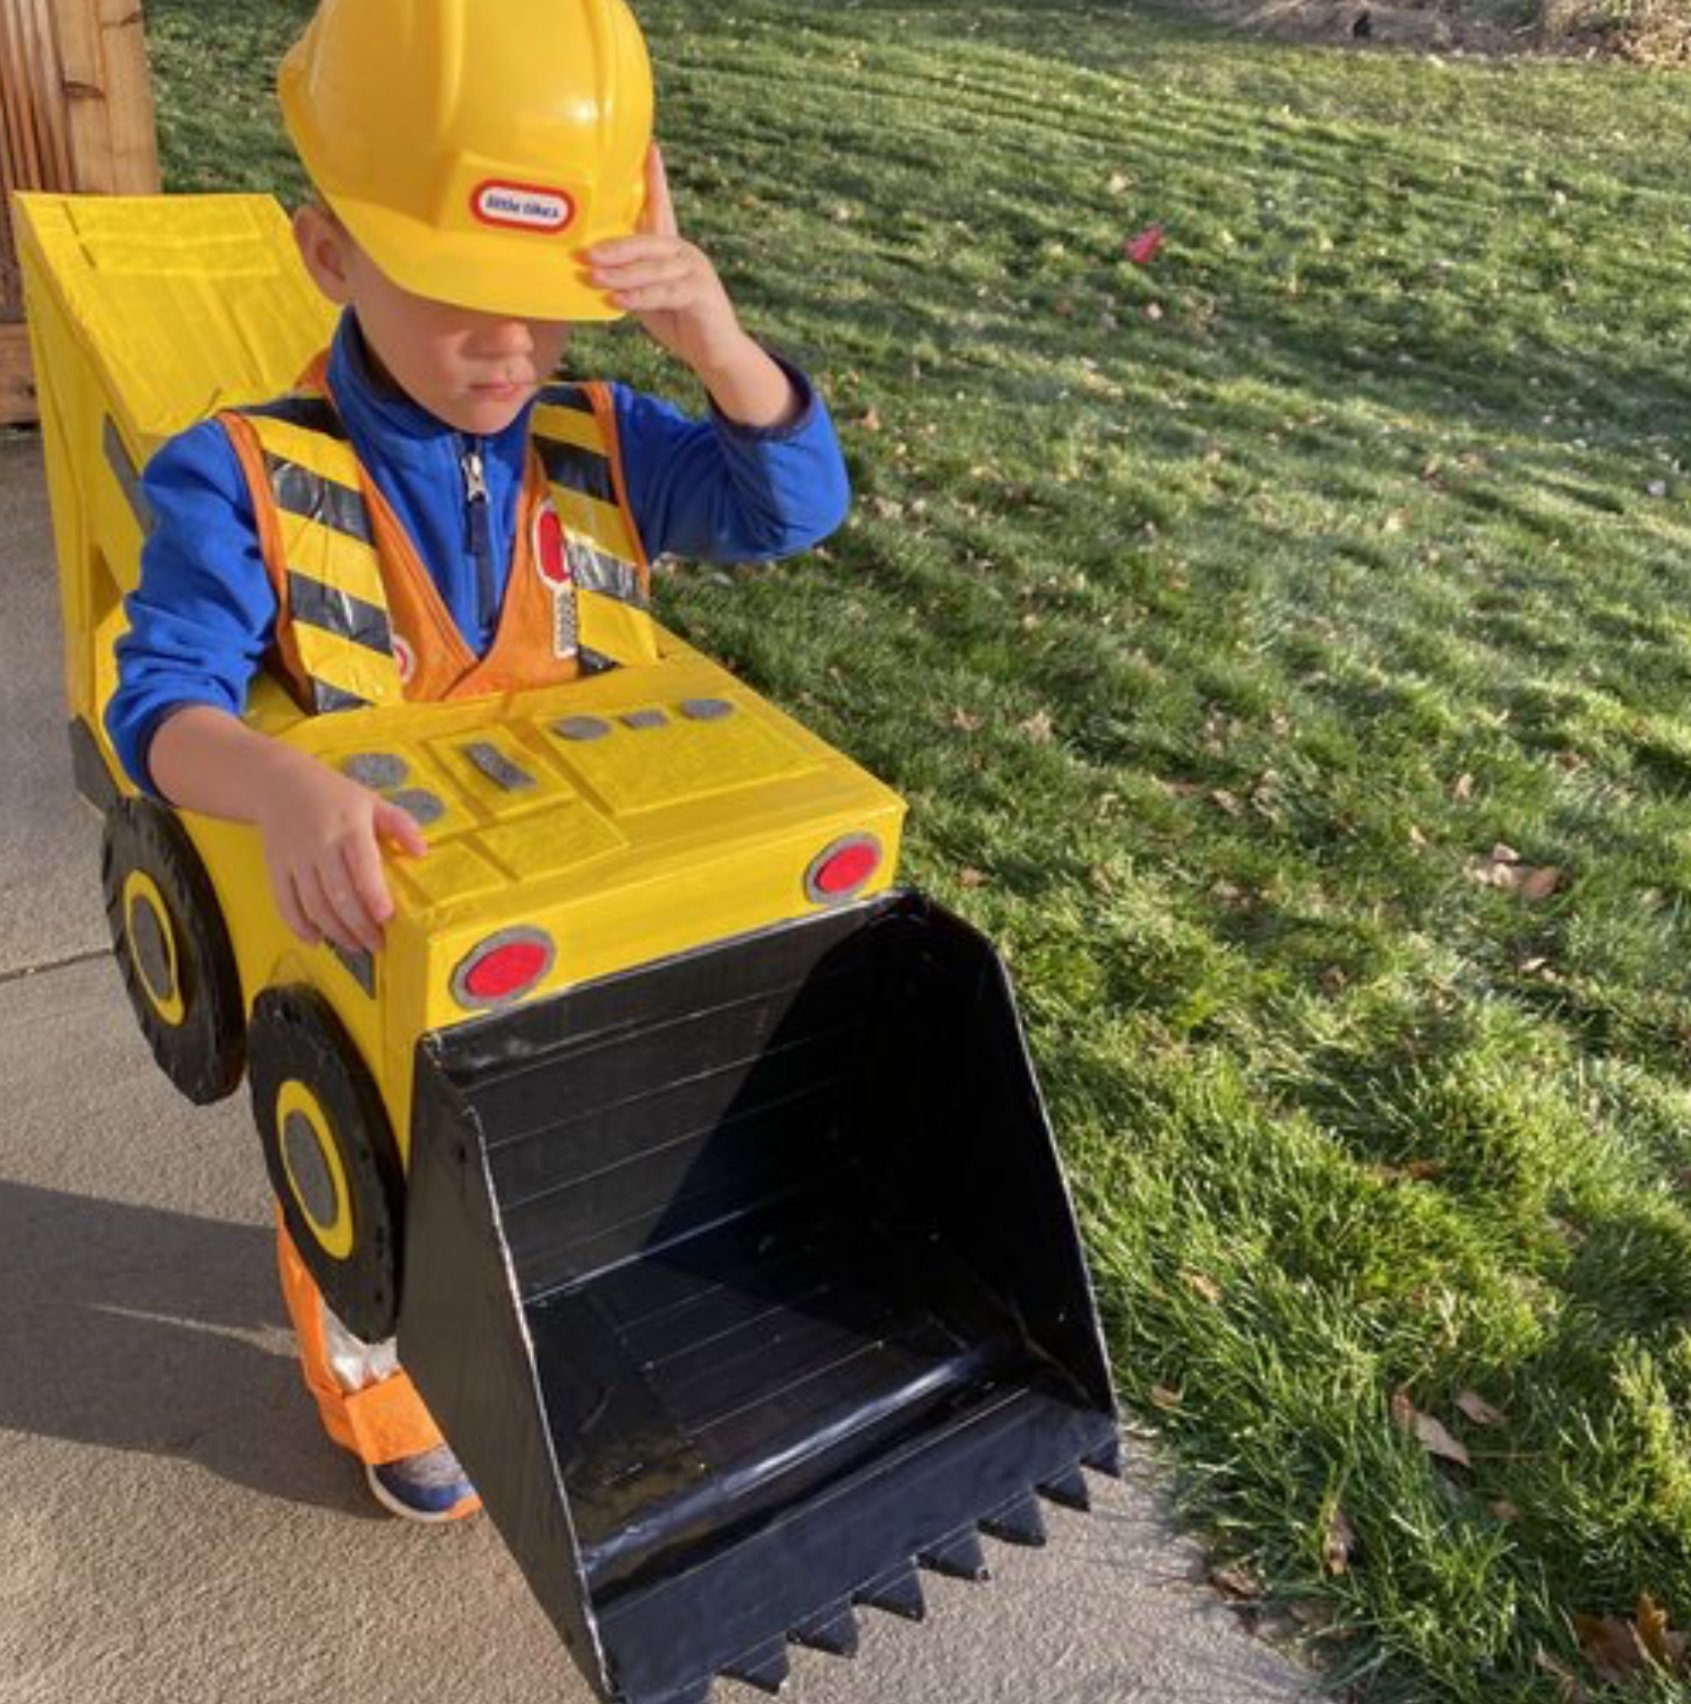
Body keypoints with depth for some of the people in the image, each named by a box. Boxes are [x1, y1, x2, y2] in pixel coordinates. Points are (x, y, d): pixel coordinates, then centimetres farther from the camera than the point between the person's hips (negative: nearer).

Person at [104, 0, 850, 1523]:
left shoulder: (600, 444, -11)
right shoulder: (243, 479, -23)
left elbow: (795, 504, -17)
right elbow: (166, 700, -32)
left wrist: (716, 338, -36)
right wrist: (288, 790, -55)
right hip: (363, 942, -3)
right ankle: (378, 1401, 55)